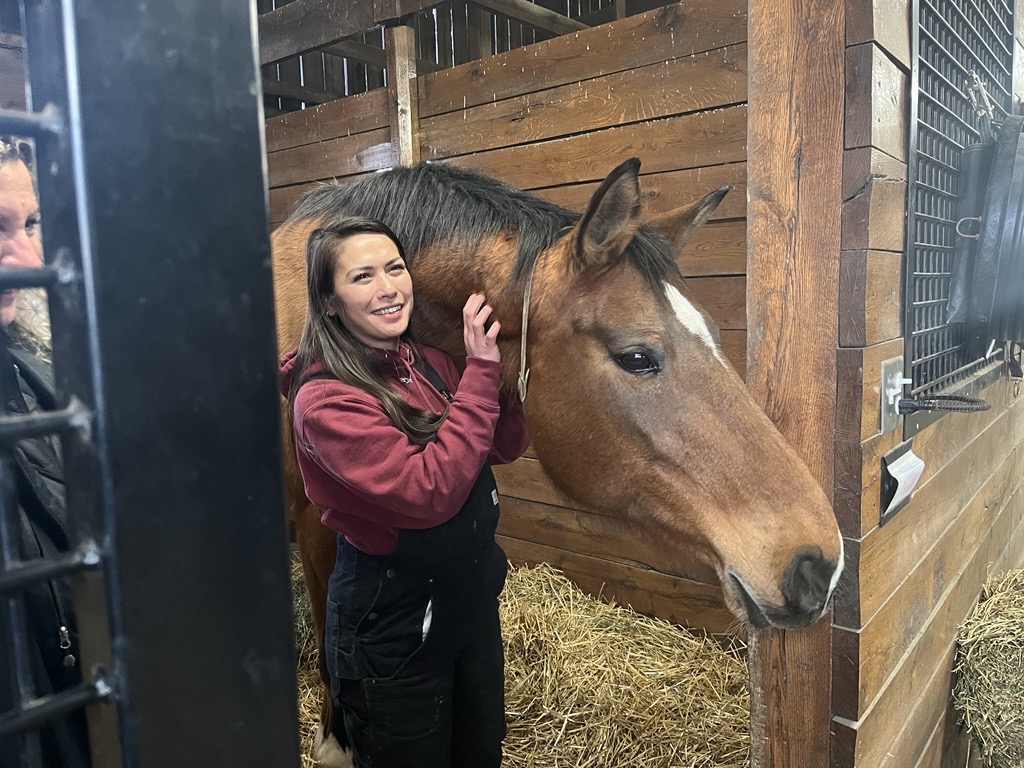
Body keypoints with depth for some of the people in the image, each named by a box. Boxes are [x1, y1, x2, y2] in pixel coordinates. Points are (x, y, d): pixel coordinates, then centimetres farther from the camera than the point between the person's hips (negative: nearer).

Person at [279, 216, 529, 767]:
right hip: (393, 624, -7)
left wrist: (501, 360, -14)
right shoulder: (326, 401, -23)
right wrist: (480, 372, -28)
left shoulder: (427, 361, -2)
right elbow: (428, 492, -32)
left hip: (475, 594, 7)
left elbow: (505, 447, 1)